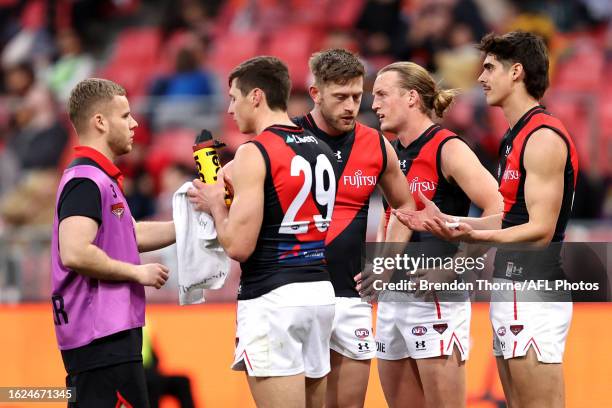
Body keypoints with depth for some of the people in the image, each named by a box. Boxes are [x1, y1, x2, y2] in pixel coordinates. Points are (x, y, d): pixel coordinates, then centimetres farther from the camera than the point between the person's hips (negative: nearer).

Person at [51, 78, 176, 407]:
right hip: (103, 333, -11)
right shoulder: (86, 180, -14)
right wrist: (137, 272, -16)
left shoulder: (99, 179, 19)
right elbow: (74, 253, -26)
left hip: (108, 328, 11)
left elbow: (131, 235, 29)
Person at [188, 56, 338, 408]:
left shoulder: (255, 153, -11)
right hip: (321, 291, 8)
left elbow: (238, 246, -15)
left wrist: (216, 205, 3)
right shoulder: (322, 151, 12)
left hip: (272, 298, -8)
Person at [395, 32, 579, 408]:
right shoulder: (515, 136, 17)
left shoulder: (544, 137, -14)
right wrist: (445, 221, 21)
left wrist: (473, 235, -32)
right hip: (510, 291, 10)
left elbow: (541, 229, -20)